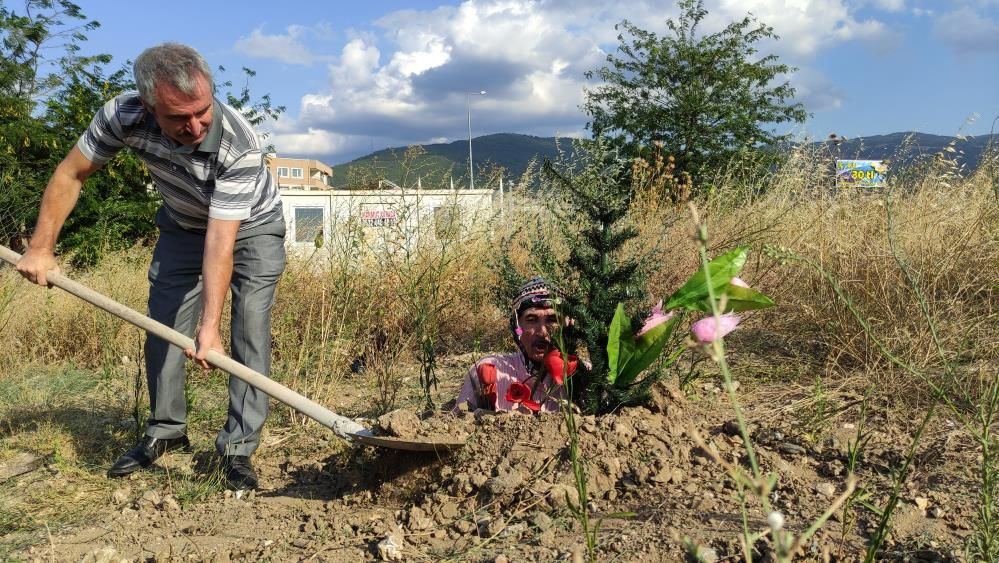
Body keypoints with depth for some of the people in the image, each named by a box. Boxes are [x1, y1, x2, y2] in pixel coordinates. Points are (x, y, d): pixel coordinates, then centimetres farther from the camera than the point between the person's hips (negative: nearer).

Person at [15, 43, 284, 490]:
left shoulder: (240, 145, -39)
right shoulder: (123, 116, -29)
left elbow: (221, 240, -39)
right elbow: (70, 174, -11)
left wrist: (210, 325, -42)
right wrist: (40, 247, -13)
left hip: (251, 226, -3)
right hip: (183, 226, 4)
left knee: (250, 331, -14)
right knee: (163, 327, 3)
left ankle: (238, 447, -6)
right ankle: (166, 431, 22)